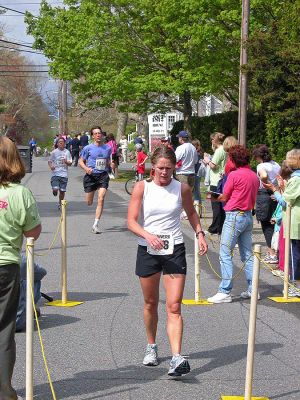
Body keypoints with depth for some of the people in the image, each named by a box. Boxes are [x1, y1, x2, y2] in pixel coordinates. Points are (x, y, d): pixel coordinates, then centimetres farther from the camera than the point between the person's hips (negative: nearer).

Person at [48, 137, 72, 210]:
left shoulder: (67, 152, 5)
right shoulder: (54, 152, 3)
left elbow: (70, 163, 5)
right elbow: (49, 161, 7)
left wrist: (66, 162, -18)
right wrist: (51, 166, -14)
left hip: (64, 174, 2)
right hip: (55, 174, -1)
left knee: (62, 191, 5)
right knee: (55, 189, -16)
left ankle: (60, 204, 25)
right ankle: (54, 192, 22)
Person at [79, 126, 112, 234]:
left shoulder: (108, 148, 6)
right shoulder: (88, 148, -2)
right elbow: (81, 161, 4)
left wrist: (111, 165, 3)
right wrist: (86, 168, -14)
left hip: (103, 176, 1)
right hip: (91, 176, -1)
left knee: (101, 199, -16)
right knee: (89, 203, 6)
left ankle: (95, 225, -11)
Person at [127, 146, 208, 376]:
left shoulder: (182, 188, 1)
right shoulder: (142, 188, -4)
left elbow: (191, 212, 20)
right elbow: (131, 221, -9)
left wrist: (199, 233, 5)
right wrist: (148, 235, -27)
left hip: (174, 250, 0)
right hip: (148, 250, 0)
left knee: (174, 306, -10)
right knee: (151, 303, 14)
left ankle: (177, 358, -18)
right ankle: (151, 347, 36)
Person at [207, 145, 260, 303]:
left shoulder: (234, 175, -13)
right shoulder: (254, 176, 9)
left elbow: (224, 197, -4)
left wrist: (214, 197, 18)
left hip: (234, 216, -8)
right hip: (249, 216, 8)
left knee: (225, 254, -5)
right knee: (247, 254, 14)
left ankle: (225, 292, -7)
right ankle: (252, 289, 15)